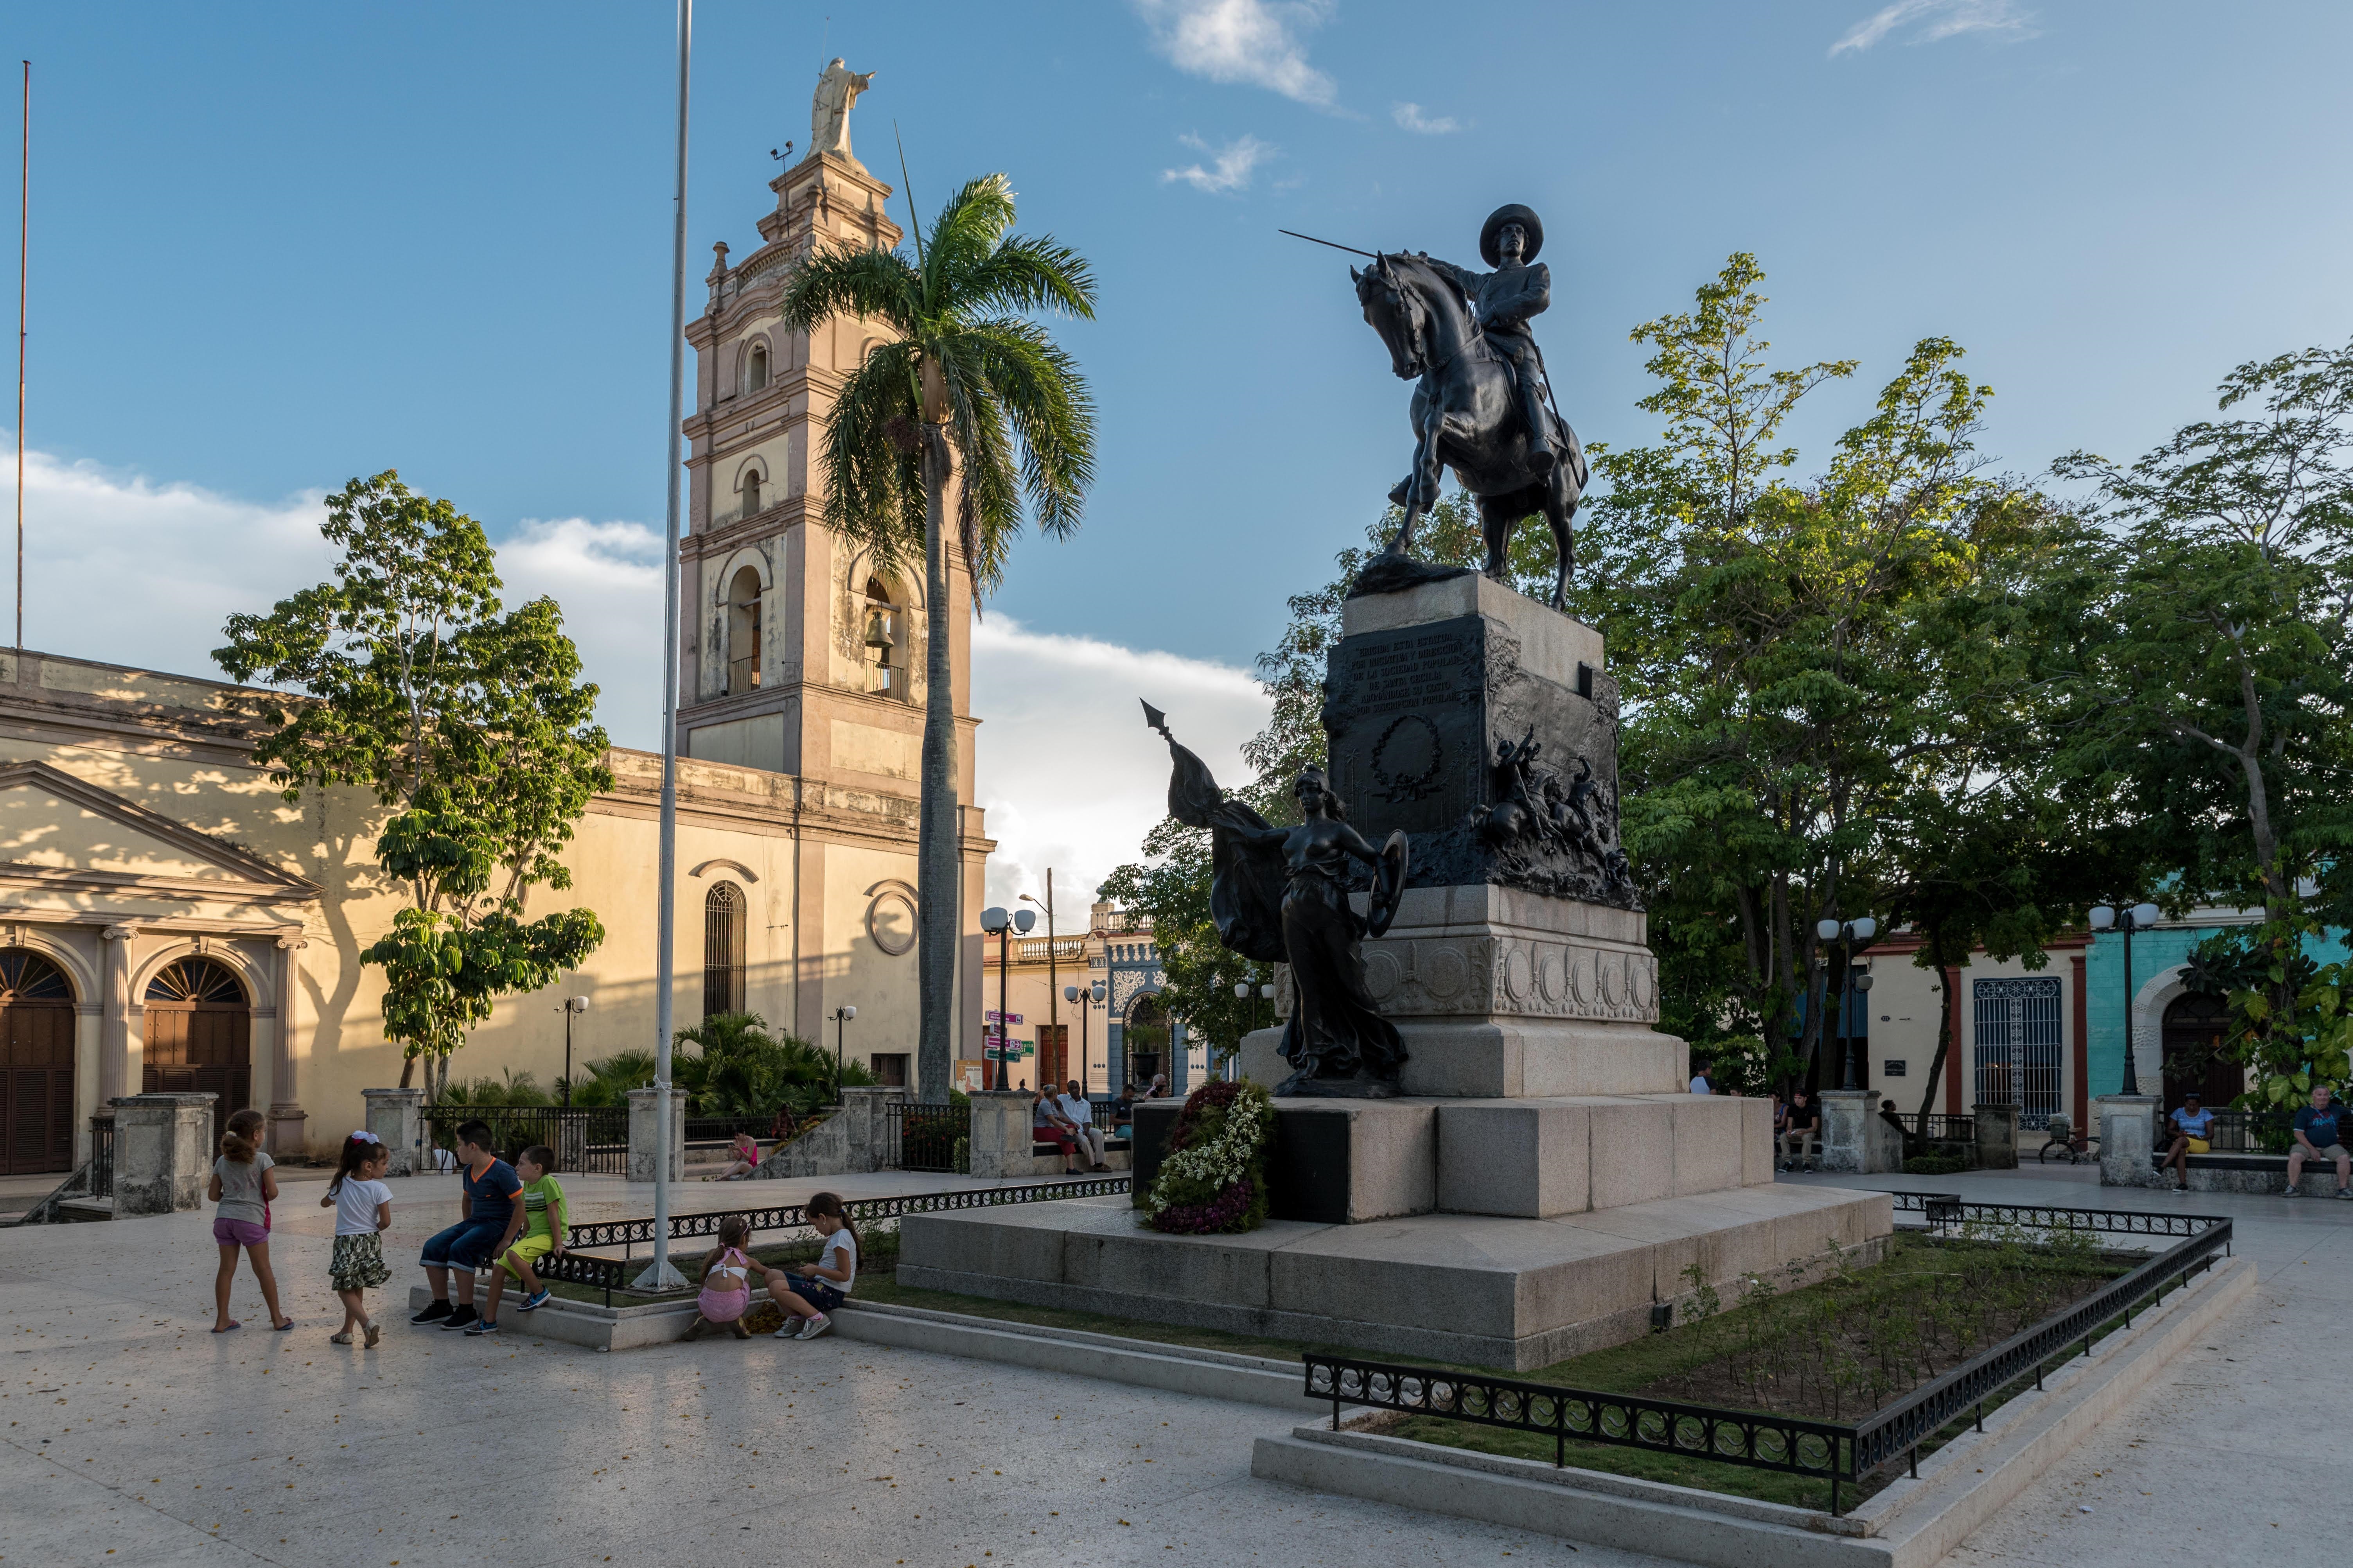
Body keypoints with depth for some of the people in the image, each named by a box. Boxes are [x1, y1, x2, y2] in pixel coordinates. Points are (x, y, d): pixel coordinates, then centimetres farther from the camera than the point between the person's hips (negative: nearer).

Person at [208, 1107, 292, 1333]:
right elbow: (273, 1192, -9)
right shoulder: (262, 1160, -7)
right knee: (263, 1269, 4)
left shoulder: (222, 1161, 9)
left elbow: (213, 1194, 11)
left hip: (224, 1218, 5)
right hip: (251, 1220, -4)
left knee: (226, 1269, 11)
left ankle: (222, 1320, 14)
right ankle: (277, 1318, 12)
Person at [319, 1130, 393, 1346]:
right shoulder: (379, 1189, -13)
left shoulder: (342, 1184, -4)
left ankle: (367, 1323, -15)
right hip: (369, 1243, 0)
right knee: (356, 1289, 16)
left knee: (346, 1290, 6)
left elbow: (324, 1203, 17)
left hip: (345, 1243, 0)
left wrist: (334, 1200, 40)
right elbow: (386, 1222, -14)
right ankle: (347, 1330, 23)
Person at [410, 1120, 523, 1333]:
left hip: (499, 1225, -9)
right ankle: (441, 1306, 3)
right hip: (474, 1221, 9)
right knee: (433, 1247, -6)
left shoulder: (502, 1171, -18)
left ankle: (467, 1312, -21)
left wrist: (507, 1240, -21)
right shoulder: (468, 1171, 10)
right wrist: (466, 1227, 17)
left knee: (460, 1248, -30)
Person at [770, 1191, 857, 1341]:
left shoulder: (841, 1238, -16)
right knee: (774, 1276, 6)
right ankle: (799, 1320, 3)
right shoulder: (837, 1236, 15)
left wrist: (816, 1270, -13)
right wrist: (814, 1271, 6)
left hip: (831, 1294, -11)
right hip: (823, 1285, 11)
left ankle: (817, 1318, -14)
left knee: (776, 1287, -21)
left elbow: (844, 1275, -20)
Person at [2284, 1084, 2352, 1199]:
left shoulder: (2334, 1109, 15)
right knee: (2295, 1156, -31)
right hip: (2307, 1145, -3)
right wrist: (2311, 1150, -15)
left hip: (2331, 1146, 3)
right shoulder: (2304, 1112, 4)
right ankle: (2292, 1188, -27)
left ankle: (2343, 1189, -16)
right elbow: (2298, 1134, -5)